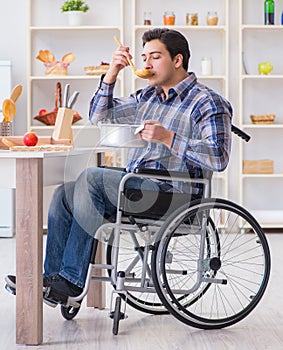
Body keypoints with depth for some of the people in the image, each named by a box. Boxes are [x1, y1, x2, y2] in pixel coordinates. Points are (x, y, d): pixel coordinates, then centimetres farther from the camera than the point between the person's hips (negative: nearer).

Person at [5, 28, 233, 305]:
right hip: (134, 184, 8)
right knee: (64, 192, -8)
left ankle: (73, 279, -21)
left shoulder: (208, 103, -4)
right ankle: (51, 276, -6)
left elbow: (218, 157, -17)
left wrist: (168, 137, -23)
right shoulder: (148, 96, 21)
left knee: (91, 178, -25)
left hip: (169, 192, -8)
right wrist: (112, 74, 9)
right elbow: (99, 116, 22)